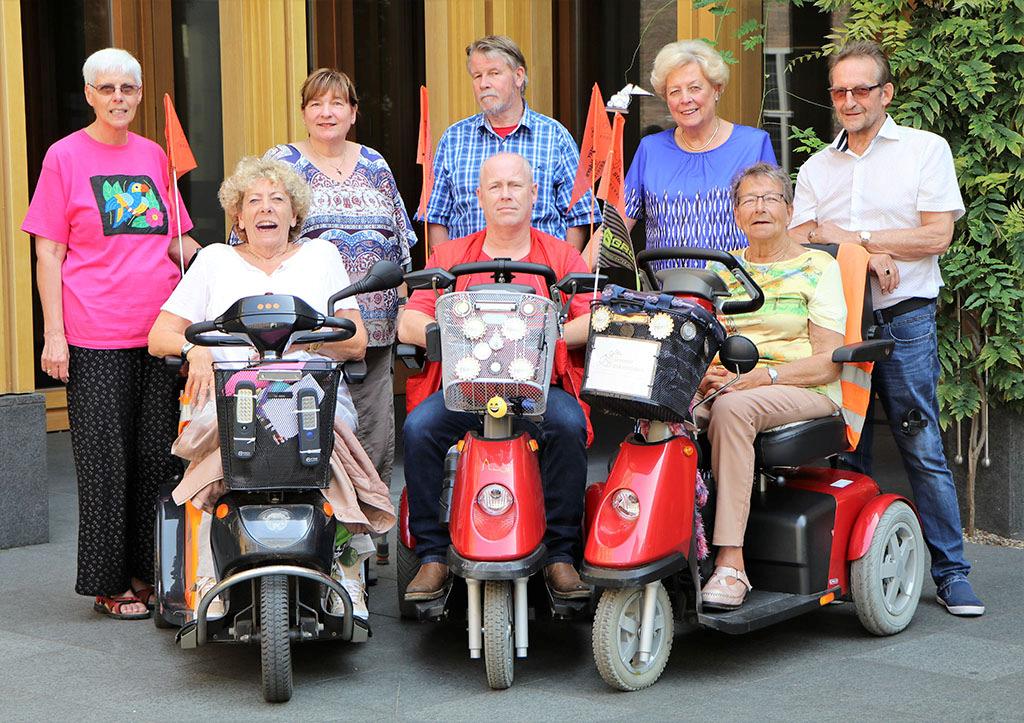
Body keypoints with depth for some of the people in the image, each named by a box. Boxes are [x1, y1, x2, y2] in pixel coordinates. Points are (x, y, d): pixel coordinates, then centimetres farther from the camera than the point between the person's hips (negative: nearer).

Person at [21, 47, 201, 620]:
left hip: (161, 333, 4)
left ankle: (149, 572, 18)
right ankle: (110, 583, 8)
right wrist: (54, 333, -9)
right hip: (97, 337, -4)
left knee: (158, 456, 7)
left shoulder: (155, 156, 13)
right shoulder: (66, 156, 1)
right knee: (106, 460, -1)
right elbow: (49, 254, -1)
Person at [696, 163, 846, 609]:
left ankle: (731, 561, -39)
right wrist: (704, 373, -9)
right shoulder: (722, 270, 20)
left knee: (732, 408, -38)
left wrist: (763, 375, -18)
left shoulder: (818, 267, 5)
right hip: (727, 387, 4)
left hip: (805, 392, -4)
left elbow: (828, 362, -4)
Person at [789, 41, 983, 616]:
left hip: (905, 318, -3)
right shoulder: (817, 168, 16)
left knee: (924, 449, -5)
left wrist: (849, 236, -6)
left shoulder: (926, 149, 5)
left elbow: (937, 236, -5)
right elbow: (798, 244, 3)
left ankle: (952, 570, 1)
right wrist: (869, 255, -12)